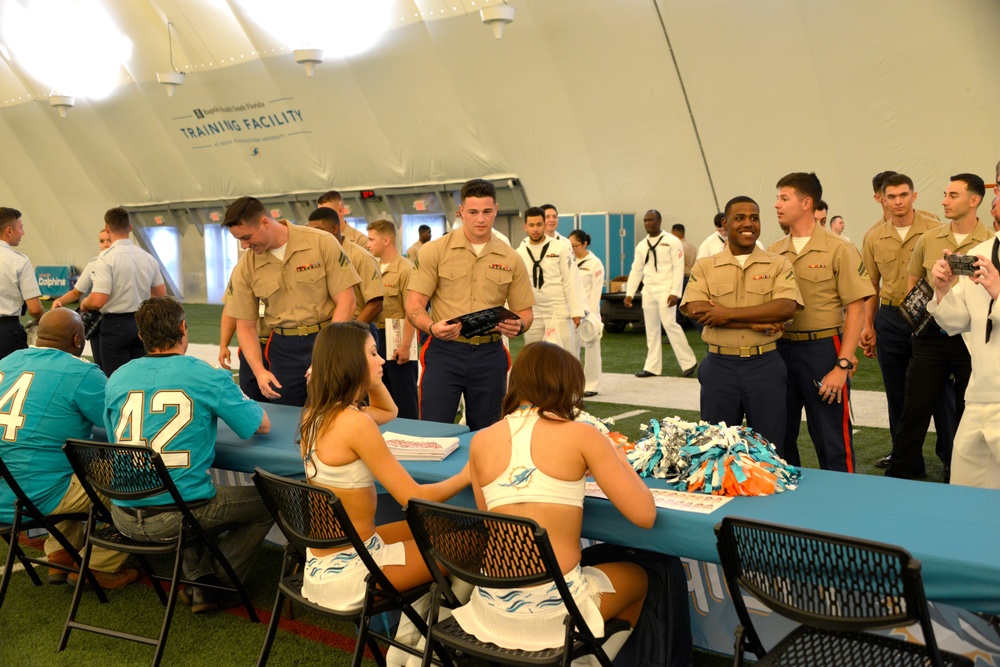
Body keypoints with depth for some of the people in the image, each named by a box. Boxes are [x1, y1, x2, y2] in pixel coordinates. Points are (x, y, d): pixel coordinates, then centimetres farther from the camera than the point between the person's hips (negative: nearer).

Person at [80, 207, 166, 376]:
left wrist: (83, 304, 2)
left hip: (116, 324, -5)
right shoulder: (148, 257, 3)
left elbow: (98, 301, -19)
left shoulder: (106, 258, -14)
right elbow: (161, 294, 11)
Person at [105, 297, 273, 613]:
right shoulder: (209, 377, -9)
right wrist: (231, 395, 24)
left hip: (123, 517, 6)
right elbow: (262, 425, 4)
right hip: (176, 517, -5)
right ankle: (215, 583, 10)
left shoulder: (117, 379, 3)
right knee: (266, 502, 15)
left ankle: (198, 576, 20)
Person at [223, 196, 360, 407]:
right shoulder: (245, 269, 0)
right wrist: (259, 371, -9)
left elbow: (346, 301, -9)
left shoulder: (322, 243, -9)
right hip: (283, 349, 3)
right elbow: (245, 327, 6)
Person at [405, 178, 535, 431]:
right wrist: (432, 327, -24)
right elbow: (414, 305, -4)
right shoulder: (434, 251, -1)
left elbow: (524, 312, 11)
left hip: (490, 354, 3)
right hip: (444, 351, -2)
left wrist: (518, 326, -13)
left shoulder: (511, 259, 7)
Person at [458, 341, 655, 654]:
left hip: (493, 608, 4)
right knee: (636, 576, 30)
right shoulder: (581, 435, -10)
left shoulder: (480, 442, 1)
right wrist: (620, 461, 10)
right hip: (554, 612, -4)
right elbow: (644, 515, -9)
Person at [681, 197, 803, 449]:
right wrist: (754, 323, -15)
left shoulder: (778, 265, 4)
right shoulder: (705, 267, 4)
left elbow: (786, 307, -12)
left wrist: (729, 313, -17)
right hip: (719, 365, 0)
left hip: (765, 364, 0)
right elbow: (695, 310, -11)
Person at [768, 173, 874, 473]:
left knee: (833, 441, 1)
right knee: (780, 437, 13)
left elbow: (855, 309, -7)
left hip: (822, 348, -4)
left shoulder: (838, 250, -6)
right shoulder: (773, 253, 8)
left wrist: (843, 365, -13)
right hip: (780, 349, 5)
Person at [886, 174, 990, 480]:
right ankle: (899, 473, 14)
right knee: (915, 406, 4)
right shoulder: (928, 240, 4)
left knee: (968, 412, 10)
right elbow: (913, 283, 15)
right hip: (932, 336, 2)